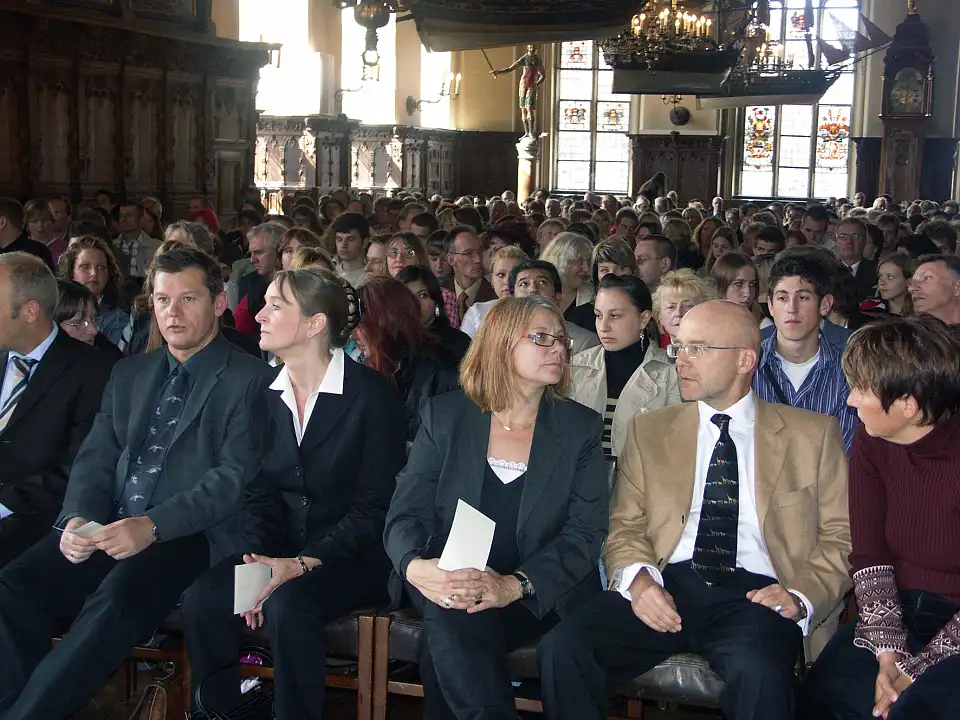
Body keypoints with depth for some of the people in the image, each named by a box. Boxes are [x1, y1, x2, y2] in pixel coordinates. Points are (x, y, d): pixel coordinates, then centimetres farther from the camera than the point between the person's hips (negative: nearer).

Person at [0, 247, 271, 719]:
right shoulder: (130, 374, 21)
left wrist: (154, 526, -23)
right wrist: (78, 517, -6)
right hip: (107, 527, 6)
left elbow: (236, 477, -10)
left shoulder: (249, 380, 0)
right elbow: (96, 458, 16)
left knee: (117, 597, -34)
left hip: (186, 535, -6)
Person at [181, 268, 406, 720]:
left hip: (356, 558, -5)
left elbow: (375, 507, -13)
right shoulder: (267, 394, 6)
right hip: (283, 553, 5)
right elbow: (259, 491, 7)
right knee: (202, 599, -20)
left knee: (287, 606, -32)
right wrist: (258, 556, -11)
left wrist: (303, 564, -21)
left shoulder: (372, 395, -12)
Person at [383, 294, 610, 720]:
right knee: (451, 619, -33)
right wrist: (416, 567, -24)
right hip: (447, 586, 1)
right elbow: (406, 513, 1)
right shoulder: (444, 417, 7)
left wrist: (514, 585, -22)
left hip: (541, 594, -1)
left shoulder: (580, 428, 5)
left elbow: (586, 530, -5)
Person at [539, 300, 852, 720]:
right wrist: (637, 577, -9)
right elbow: (625, 527, 13)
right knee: (561, 649, -25)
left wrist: (801, 597, -11)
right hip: (666, 587, 2)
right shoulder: (649, 431, 18)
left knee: (759, 673, -37)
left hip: (755, 595, -2)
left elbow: (839, 537, 8)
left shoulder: (813, 434, 12)